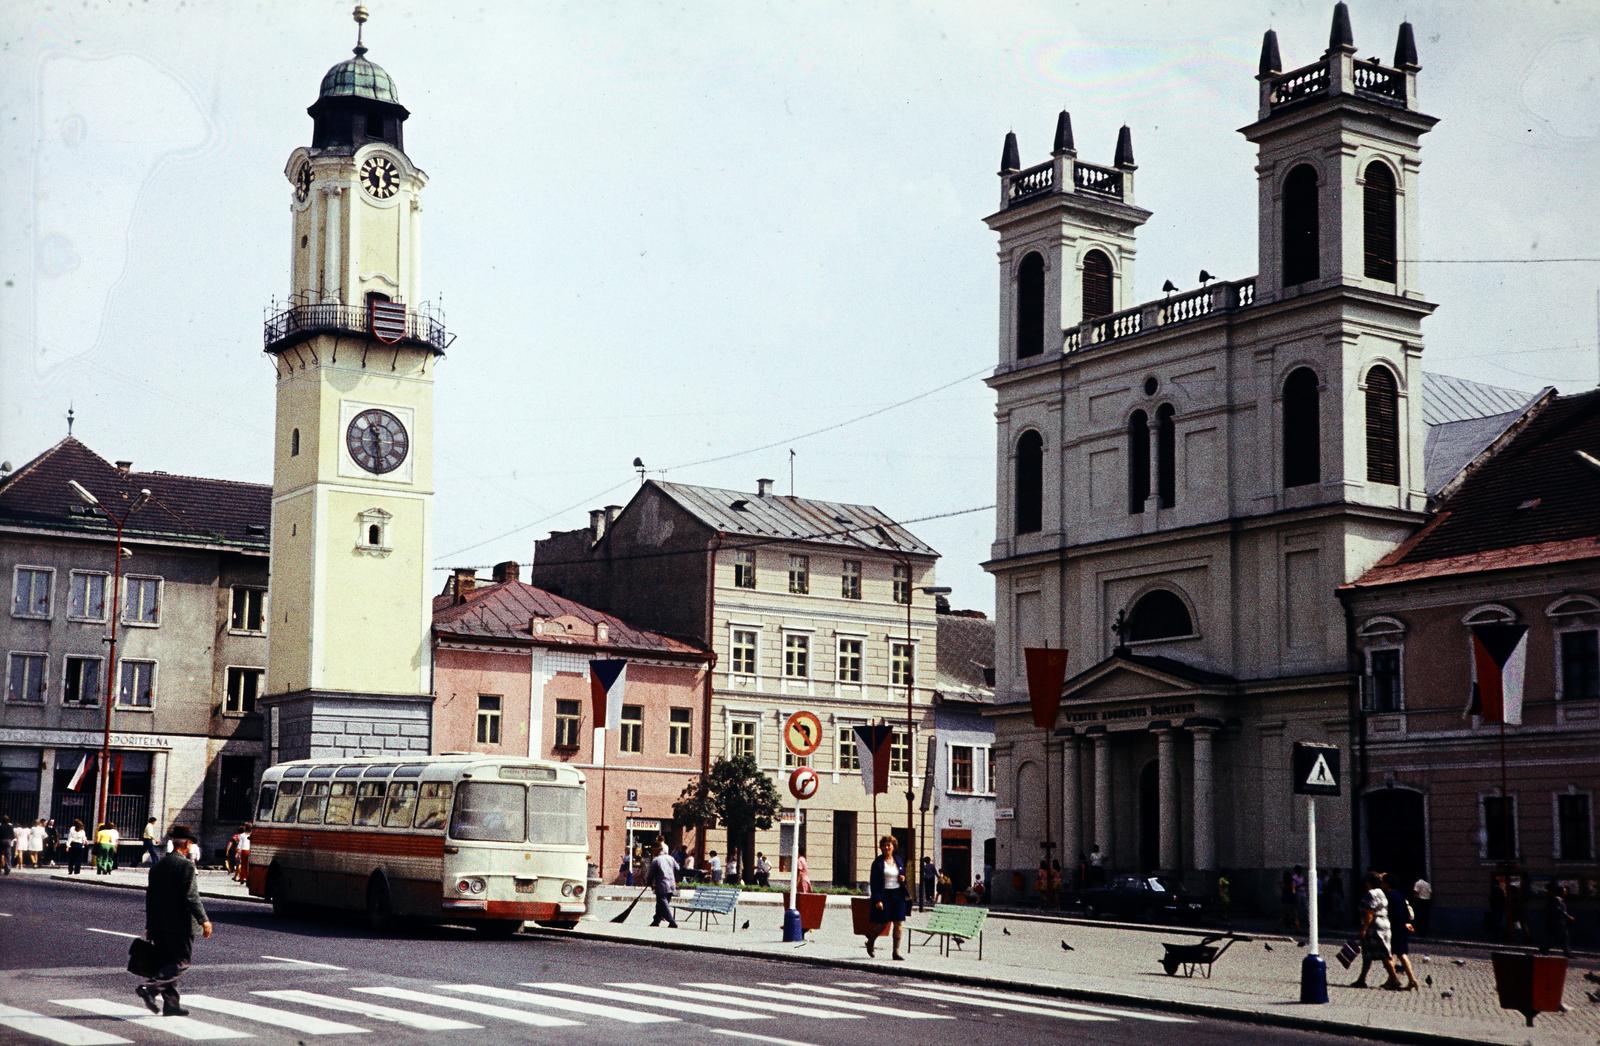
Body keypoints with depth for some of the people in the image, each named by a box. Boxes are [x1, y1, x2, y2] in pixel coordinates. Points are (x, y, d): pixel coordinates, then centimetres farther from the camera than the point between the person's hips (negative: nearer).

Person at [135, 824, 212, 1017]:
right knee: (182, 962, -1)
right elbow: (191, 897, -18)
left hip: (159, 925, 8)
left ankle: (171, 1004, 13)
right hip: (180, 924, -8)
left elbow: (150, 896, 15)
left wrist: (149, 925, 21)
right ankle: (150, 987, -17)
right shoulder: (186, 866, -13)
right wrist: (204, 920, -12)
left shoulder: (157, 865, 11)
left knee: (166, 963, 13)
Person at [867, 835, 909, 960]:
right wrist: (877, 900, -16)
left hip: (898, 894, 4)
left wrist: (903, 879, -1)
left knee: (899, 923, -2)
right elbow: (873, 882, -8)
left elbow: (903, 876, 25)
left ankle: (896, 951, 3)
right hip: (883, 895, -4)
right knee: (882, 923, 0)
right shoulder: (878, 862, -4)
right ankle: (870, 942, 27)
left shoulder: (899, 861, 12)